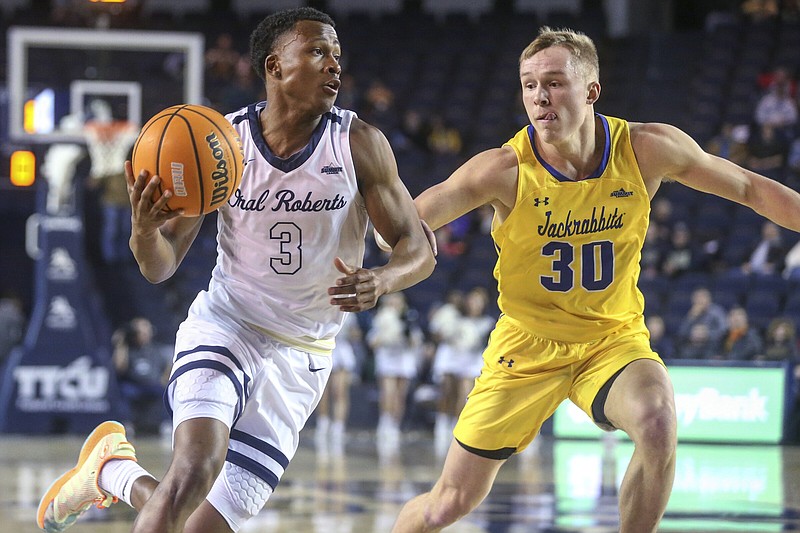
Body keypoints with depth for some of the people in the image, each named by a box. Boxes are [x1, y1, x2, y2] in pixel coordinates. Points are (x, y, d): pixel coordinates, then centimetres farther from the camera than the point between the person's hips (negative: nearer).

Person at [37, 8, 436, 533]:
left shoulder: (359, 144, -10)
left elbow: (420, 247, -7)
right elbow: (161, 266, -5)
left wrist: (382, 280, -31)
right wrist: (145, 229, -30)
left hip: (299, 358, 1)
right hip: (225, 326, -1)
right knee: (194, 471, -29)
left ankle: (114, 472, 27)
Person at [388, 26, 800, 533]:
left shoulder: (648, 149, -13)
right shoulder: (504, 170, -19)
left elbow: (750, 188, 1)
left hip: (614, 339, 1)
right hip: (528, 345, -1)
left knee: (658, 425, -33)